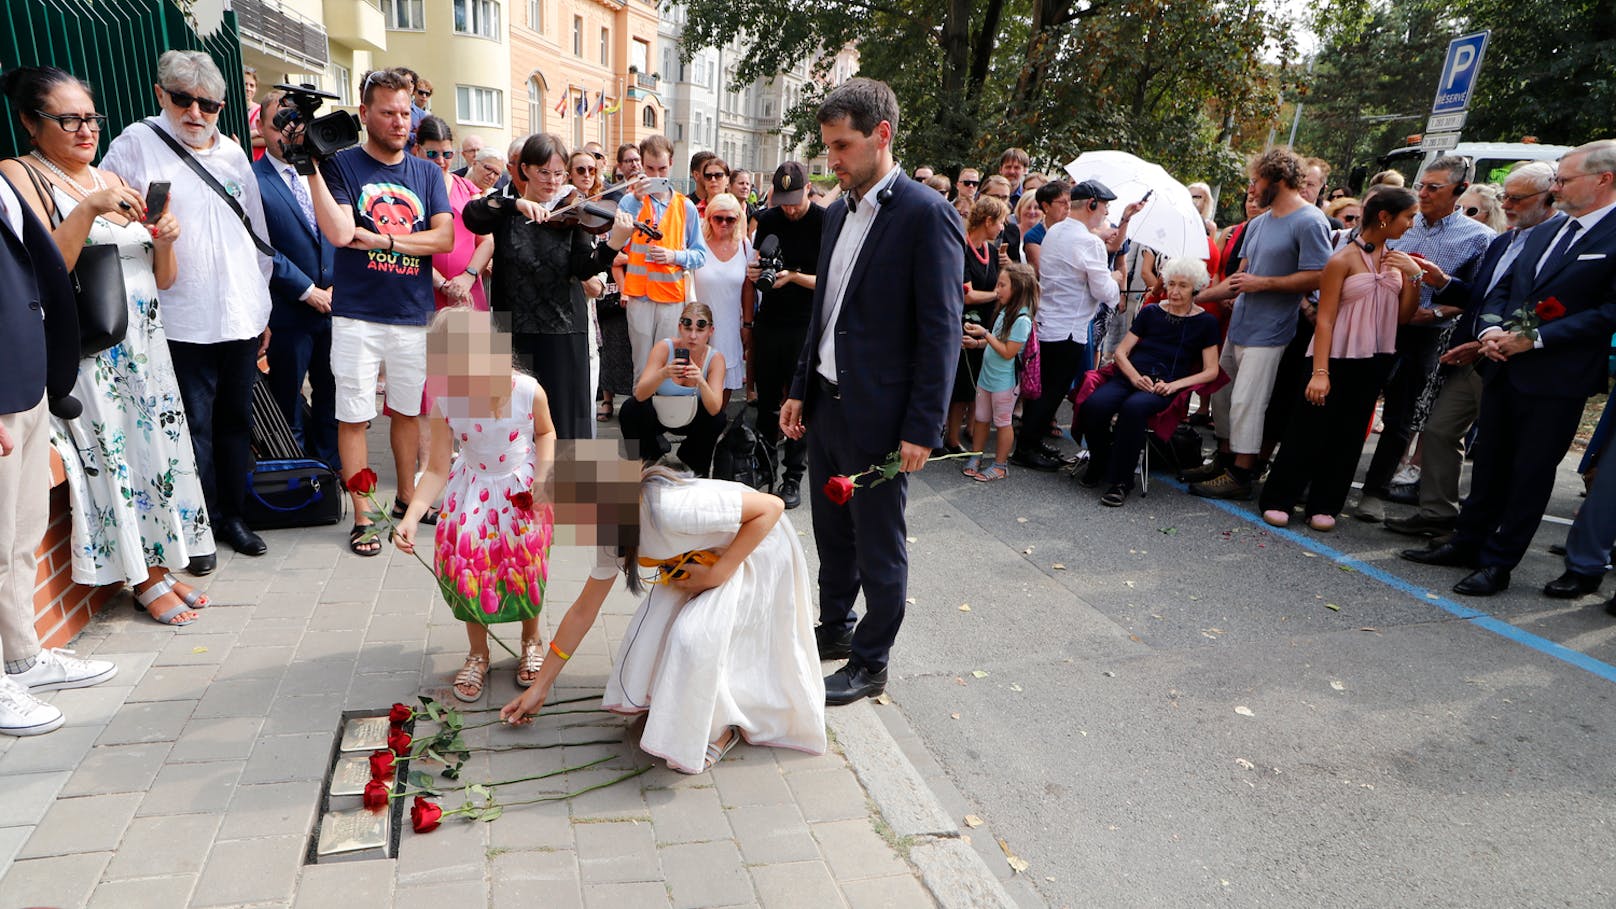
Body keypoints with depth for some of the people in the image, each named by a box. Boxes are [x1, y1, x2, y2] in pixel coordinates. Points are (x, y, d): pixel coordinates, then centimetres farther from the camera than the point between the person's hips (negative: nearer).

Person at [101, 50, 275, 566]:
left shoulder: (233, 153, 14)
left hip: (242, 318, 4)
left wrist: (263, 310, 18)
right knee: (195, 427, 0)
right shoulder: (138, 144, 1)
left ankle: (232, 514, 25)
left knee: (236, 420, 12)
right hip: (184, 323, -4)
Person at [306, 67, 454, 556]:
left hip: (414, 314, 4)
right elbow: (338, 233, -16)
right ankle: (362, 518, 10)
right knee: (354, 415, 1)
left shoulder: (427, 172, 10)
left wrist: (383, 240, -10)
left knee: (408, 409, 15)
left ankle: (406, 496, 31)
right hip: (358, 314, -3)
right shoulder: (341, 165, -1)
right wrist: (311, 168, -20)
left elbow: (445, 237, -2)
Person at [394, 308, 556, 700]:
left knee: (527, 566, 1)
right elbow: (437, 470, -14)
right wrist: (411, 517, -27)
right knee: (467, 567, -4)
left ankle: (532, 640, 32)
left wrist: (543, 472, -17)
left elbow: (545, 433, 0)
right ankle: (478, 654, 22)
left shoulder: (528, 391, -22)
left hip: (522, 492, -1)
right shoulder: (445, 404, -20)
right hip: (472, 495, 1)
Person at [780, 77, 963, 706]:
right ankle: (835, 629, 38)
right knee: (832, 532, 19)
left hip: (878, 416, -7)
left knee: (879, 547, 7)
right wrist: (800, 390, 15)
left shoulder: (926, 214, -13)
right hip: (826, 404, 7)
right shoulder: (838, 213, 11)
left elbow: (941, 330, -15)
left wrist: (922, 429, -17)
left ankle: (870, 663, 24)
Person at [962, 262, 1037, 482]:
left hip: (1004, 381, -8)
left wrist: (985, 333, -20)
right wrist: (977, 343, 1)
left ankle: (1000, 464, 18)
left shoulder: (1022, 320, -22)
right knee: (980, 418, 16)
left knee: (1002, 422, 6)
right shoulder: (1004, 311, 4)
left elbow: (1007, 352, -22)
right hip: (986, 375, 8)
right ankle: (975, 456, 29)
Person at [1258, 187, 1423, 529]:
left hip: (1376, 361, 6)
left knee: (1348, 436, 9)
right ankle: (1278, 500, 9)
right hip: (1339, 357, -6)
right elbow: (1325, 319, -14)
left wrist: (1414, 276, -6)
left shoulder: (1396, 260, 9)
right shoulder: (1343, 260, -10)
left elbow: (1403, 317, 7)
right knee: (1310, 430, -2)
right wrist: (1320, 372, -19)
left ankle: (1324, 505, 18)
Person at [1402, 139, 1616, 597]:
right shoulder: (1548, 232, 14)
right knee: (1490, 462, 16)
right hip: (1506, 367, 7)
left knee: (1530, 473, 3)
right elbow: (1503, 288, 17)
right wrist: (1491, 329, -2)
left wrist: (1536, 338, -19)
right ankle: (1468, 543, 28)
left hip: (1555, 379, -7)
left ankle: (1498, 563, 12)